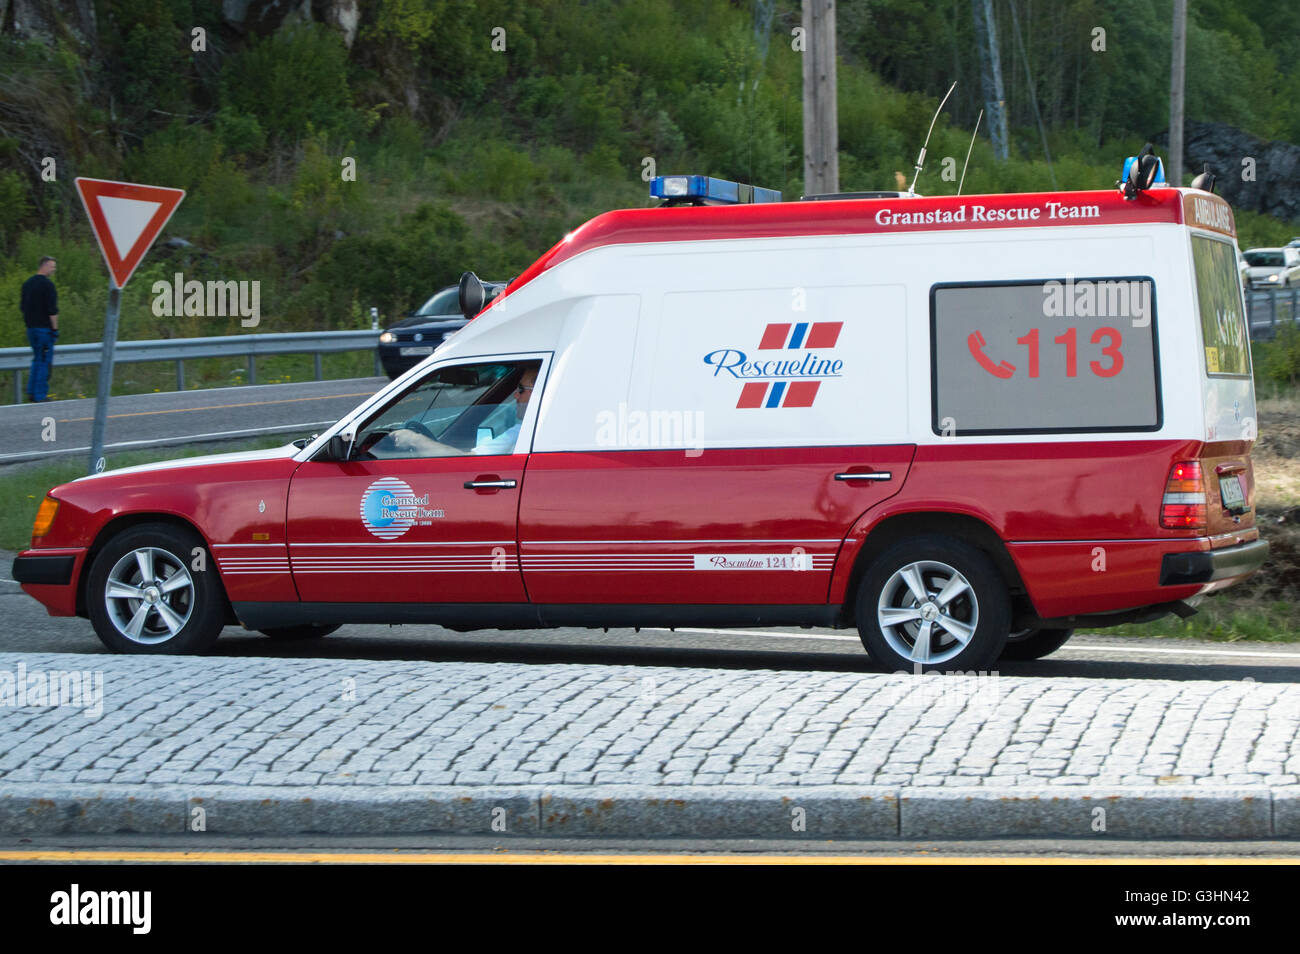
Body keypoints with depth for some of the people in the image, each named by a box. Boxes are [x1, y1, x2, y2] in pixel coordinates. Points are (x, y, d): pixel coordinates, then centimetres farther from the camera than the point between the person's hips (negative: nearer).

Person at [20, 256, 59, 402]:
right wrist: (55, 329, -11)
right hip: (44, 328, -8)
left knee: (37, 359, 18)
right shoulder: (47, 284, -12)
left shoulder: (27, 284, 12)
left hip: (31, 328, 8)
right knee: (44, 362, -2)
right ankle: (39, 396, -2)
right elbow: (52, 310, -16)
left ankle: (31, 392, 14)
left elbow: (23, 307, 16)